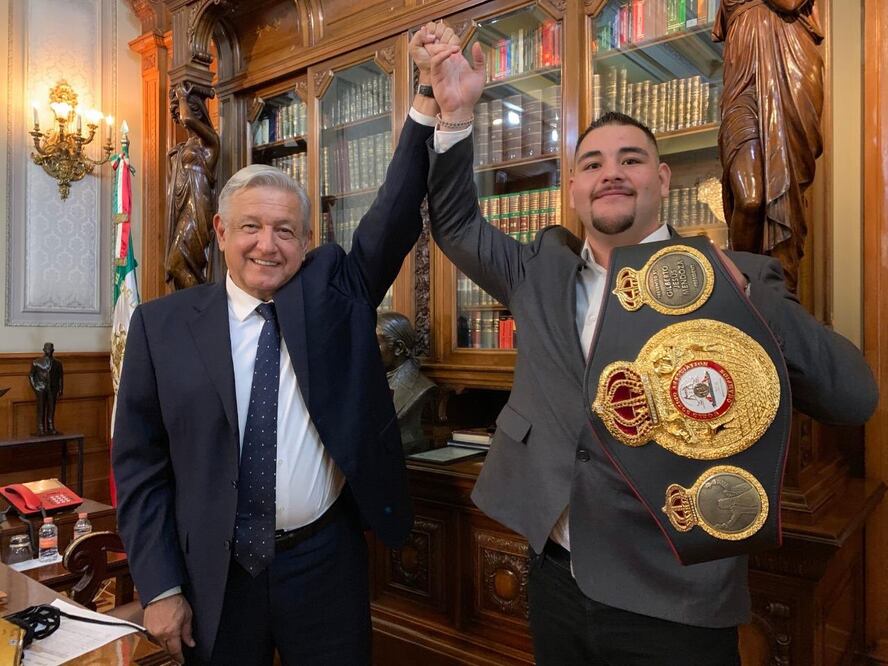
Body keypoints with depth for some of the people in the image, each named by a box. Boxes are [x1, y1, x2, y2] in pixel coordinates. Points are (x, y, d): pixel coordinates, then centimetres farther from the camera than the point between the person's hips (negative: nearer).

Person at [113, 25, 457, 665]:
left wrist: (431, 100, -24)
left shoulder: (333, 290, -2)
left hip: (326, 564, 1)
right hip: (212, 575, 0)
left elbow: (396, 217, -13)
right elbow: (140, 464, -2)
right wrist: (160, 588, -3)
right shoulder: (163, 323, -4)